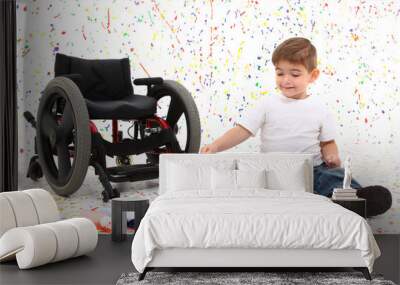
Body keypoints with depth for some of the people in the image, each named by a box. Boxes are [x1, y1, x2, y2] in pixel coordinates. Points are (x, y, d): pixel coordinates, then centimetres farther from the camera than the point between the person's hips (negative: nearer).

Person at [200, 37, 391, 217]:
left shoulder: (319, 109, 9)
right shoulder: (267, 105, 4)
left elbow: (327, 142, 15)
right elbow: (242, 131, -3)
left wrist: (332, 156, -9)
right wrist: (216, 146, -19)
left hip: (313, 169, 1)